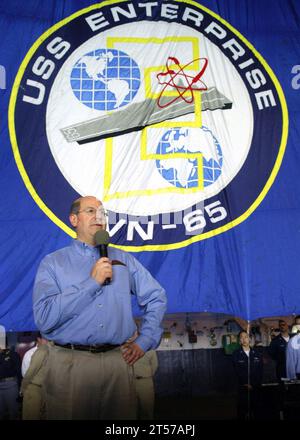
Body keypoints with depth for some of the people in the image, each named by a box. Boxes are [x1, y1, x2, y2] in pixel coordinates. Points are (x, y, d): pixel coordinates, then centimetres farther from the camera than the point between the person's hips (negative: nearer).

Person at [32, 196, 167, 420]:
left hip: (118, 360, 3)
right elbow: (45, 318, -12)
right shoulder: (53, 263, 1)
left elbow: (157, 297, 14)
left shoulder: (124, 259, 11)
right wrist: (92, 282, -14)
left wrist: (144, 342, 4)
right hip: (70, 362, -2)